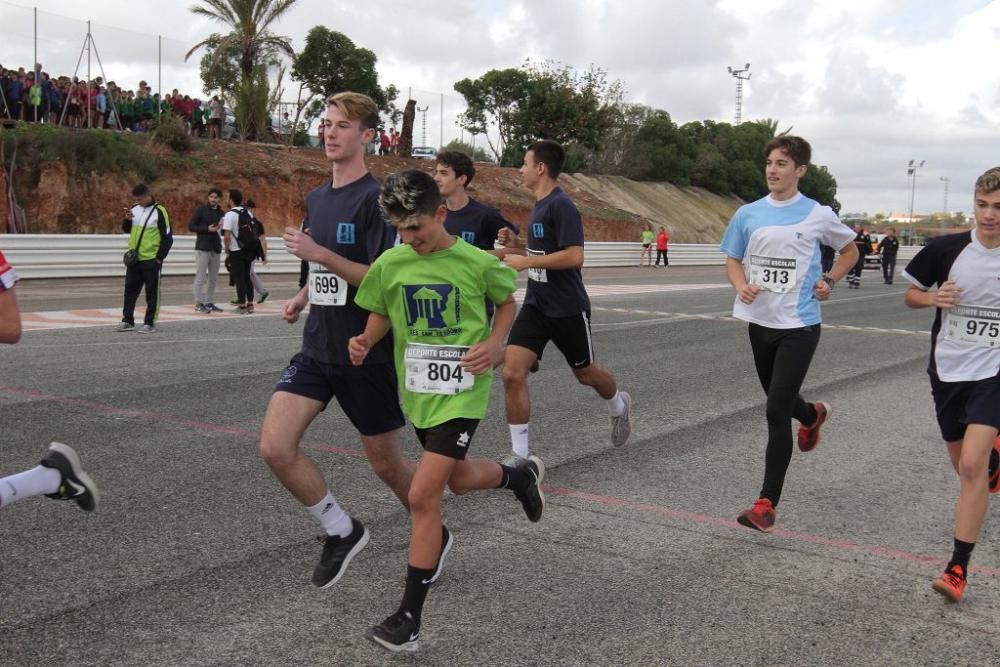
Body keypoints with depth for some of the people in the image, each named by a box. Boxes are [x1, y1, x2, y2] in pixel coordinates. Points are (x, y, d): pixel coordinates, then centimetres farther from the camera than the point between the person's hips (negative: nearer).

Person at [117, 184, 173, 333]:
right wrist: (127, 219, -3)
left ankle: (150, 324, 7)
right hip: (134, 258, 6)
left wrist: (160, 258, -12)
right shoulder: (134, 209, 8)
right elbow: (127, 230, 18)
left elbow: (167, 238, -9)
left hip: (151, 260, -6)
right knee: (130, 291, 10)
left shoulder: (159, 211, -9)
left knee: (152, 293, 1)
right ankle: (128, 321, 20)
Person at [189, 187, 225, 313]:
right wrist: (207, 229, -15)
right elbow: (191, 226, -5)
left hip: (216, 248, 6)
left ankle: (210, 303, 13)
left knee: (213, 278, 7)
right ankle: (199, 303, -5)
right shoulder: (201, 210, -1)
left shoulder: (221, 213, 14)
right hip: (202, 248, -6)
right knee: (200, 277, -7)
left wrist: (222, 228, 0)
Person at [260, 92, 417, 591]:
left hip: (368, 354, -6)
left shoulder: (375, 198, -13)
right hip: (317, 348, 6)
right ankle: (341, 532, 14)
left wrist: (320, 254, -24)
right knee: (275, 447, -8)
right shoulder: (316, 198, 10)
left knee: (384, 462, 8)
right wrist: (303, 297, 7)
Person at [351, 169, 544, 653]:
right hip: (417, 391, 6)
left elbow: (508, 303, 4)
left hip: (461, 392, -5)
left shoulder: (477, 262, -13)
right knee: (460, 479, 24)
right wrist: (365, 341, -11)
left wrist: (495, 344, -13)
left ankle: (410, 617, -2)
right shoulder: (390, 263, -4)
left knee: (422, 496, -13)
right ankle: (521, 475, 58)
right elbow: (381, 314, 10)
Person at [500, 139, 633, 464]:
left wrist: (526, 261, -23)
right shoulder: (539, 205, 9)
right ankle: (520, 454, -1)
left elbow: (574, 256, -26)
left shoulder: (561, 205, -18)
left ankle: (619, 405, 48)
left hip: (568, 309, -7)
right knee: (512, 373, -9)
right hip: (536, 305, 7)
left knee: (585, 373, 14)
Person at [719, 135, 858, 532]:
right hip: (759, 322, 4)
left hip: (798, 325, -4)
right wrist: (742, 287, -10)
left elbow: (850, 251, 13)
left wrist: (829, 282, -4)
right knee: (779, 401, 21)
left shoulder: (818, 215, -4)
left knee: (776, 413, -11)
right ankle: (813, 415, 59)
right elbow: (733, 260, 10)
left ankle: (767, 504, -3)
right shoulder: (748, 214, 2)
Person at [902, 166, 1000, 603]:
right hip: (948, 371, 3)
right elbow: (911, 294, 6)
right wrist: (932, 298, -16)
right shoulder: (946, 249, -9)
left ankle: (958, 568, -8)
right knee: (964, 465, 17)